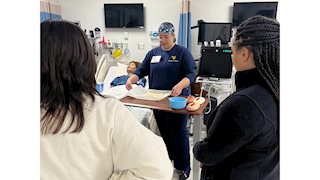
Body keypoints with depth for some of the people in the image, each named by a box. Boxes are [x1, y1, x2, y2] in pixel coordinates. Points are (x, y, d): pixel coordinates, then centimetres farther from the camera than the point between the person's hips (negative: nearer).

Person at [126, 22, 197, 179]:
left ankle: (183, 167, 18)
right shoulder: (153, 53, 9)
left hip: (177, 99, -4)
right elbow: (141, 70, 7)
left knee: (178, 132, 3)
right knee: (163, 131, 17)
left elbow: (191, 73, -12)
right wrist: (131, 79, -13)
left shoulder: (182, 52, -5)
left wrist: (181, 85, -31)